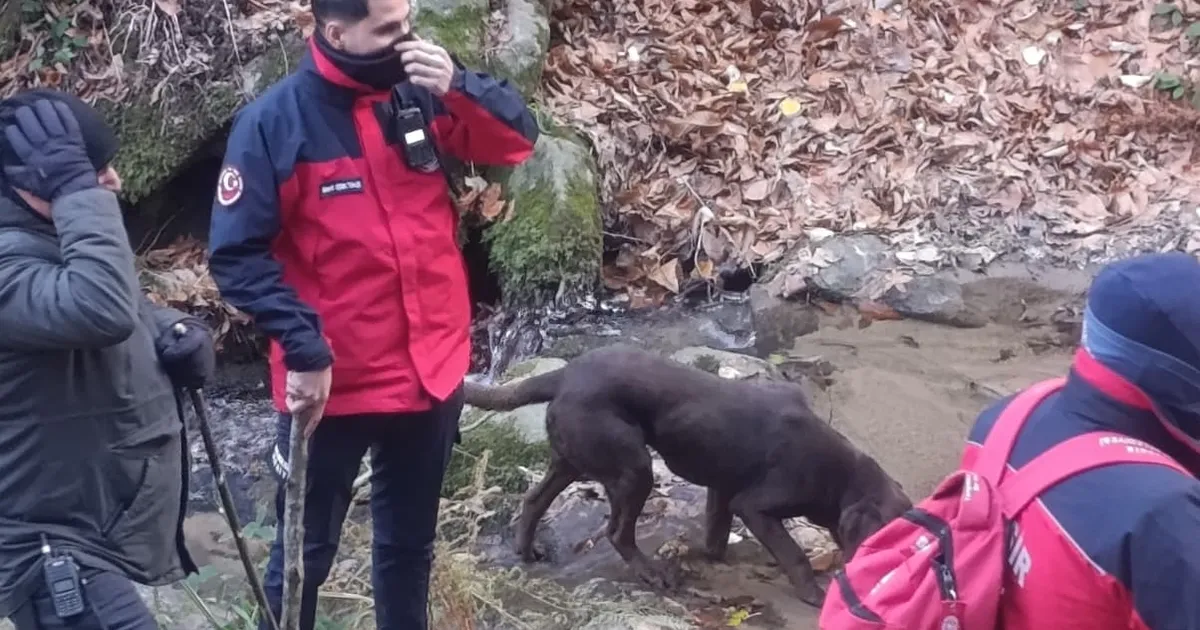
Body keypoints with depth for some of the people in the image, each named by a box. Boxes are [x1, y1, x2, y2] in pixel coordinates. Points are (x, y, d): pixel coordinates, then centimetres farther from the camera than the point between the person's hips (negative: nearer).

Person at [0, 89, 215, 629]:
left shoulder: (57, 242, 12)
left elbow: (126, 313, 27)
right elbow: (102, 308, -41)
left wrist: (178, 332, 5)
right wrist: (76, 189, -31)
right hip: (59, 552, -11)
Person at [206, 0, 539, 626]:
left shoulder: (421, 93, -3)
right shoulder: (274, 122, -15)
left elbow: (517, 139, -2)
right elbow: (236, 254, -15)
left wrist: (457, 85, -20)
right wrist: (303, 348, -23)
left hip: (432, 371, 4)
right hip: (332, 381, -4)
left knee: (409, 540, 22)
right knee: (307, 549, 14)